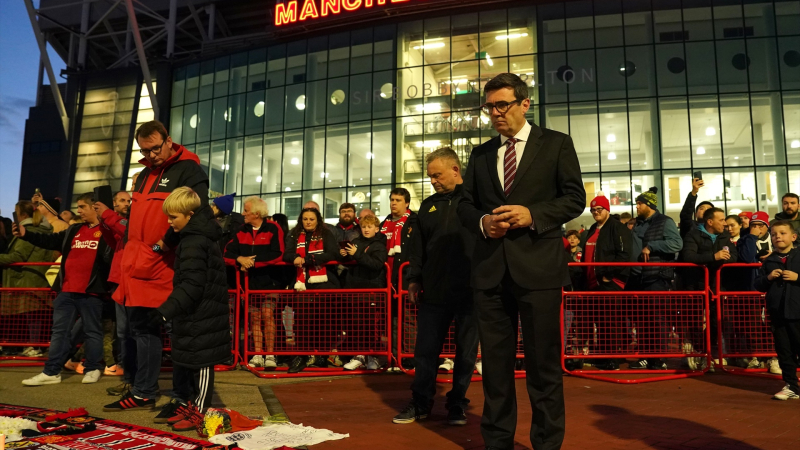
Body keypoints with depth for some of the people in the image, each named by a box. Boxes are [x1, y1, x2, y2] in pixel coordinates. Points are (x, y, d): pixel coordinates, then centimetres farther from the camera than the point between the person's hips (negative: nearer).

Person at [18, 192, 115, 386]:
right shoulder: (73, 230, 17)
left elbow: (113, 258, -8)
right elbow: (51, 241, 17)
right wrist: (26, 235, 8)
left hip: (91, 292, -7)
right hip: (67, 291, 7)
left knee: (92, 331, 5)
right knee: (59, 330, 9)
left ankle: (93, 369, 16)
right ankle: (51, 372, 14)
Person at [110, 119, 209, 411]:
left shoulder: (188, 171, -8)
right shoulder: (145, 174, 18)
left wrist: (164, 244, -15)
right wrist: (129, 251, 19)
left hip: (160, 265, -8)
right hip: (137, 264, 8)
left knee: (144, 327, -6)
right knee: (135, 324, 14)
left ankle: (144, 393, 4)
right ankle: (136, 383, 26)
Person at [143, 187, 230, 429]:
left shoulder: (194, 243, -20)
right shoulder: (201, 236, 13)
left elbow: (191, 286, -26)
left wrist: (165, 310, -28)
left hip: (200, 314, -11)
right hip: (199, 312, 11)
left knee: (200, 361, 0)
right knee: (183, 358, 19)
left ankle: (198, 411, 10)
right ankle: (184, 401, 32)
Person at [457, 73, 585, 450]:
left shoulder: (556, 144, 5)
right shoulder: (480, 154, 16)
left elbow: (574, 197, 0)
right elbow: (465, 205, 15)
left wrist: (533, 215, -15)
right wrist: (482, 222, -6)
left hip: (538, 266, -3)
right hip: (490, 269, 4)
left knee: (543, 362, 4)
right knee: (495, 362, 11)